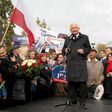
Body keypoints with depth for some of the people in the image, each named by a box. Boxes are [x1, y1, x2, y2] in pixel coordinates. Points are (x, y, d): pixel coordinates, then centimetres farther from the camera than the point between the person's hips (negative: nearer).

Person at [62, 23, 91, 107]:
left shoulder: (85, 37, 9)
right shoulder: (67, 39, 18)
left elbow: (89, 48, 8)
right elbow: (63, 49, 24)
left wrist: (84, 51, -12)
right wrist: (65, 51, 1)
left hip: (81, 63, -3)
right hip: (70, 63, 3)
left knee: (82, 82, -4)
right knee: (71, 81, 6)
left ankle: (82, 101, 8)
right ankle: (72, 99, 19)